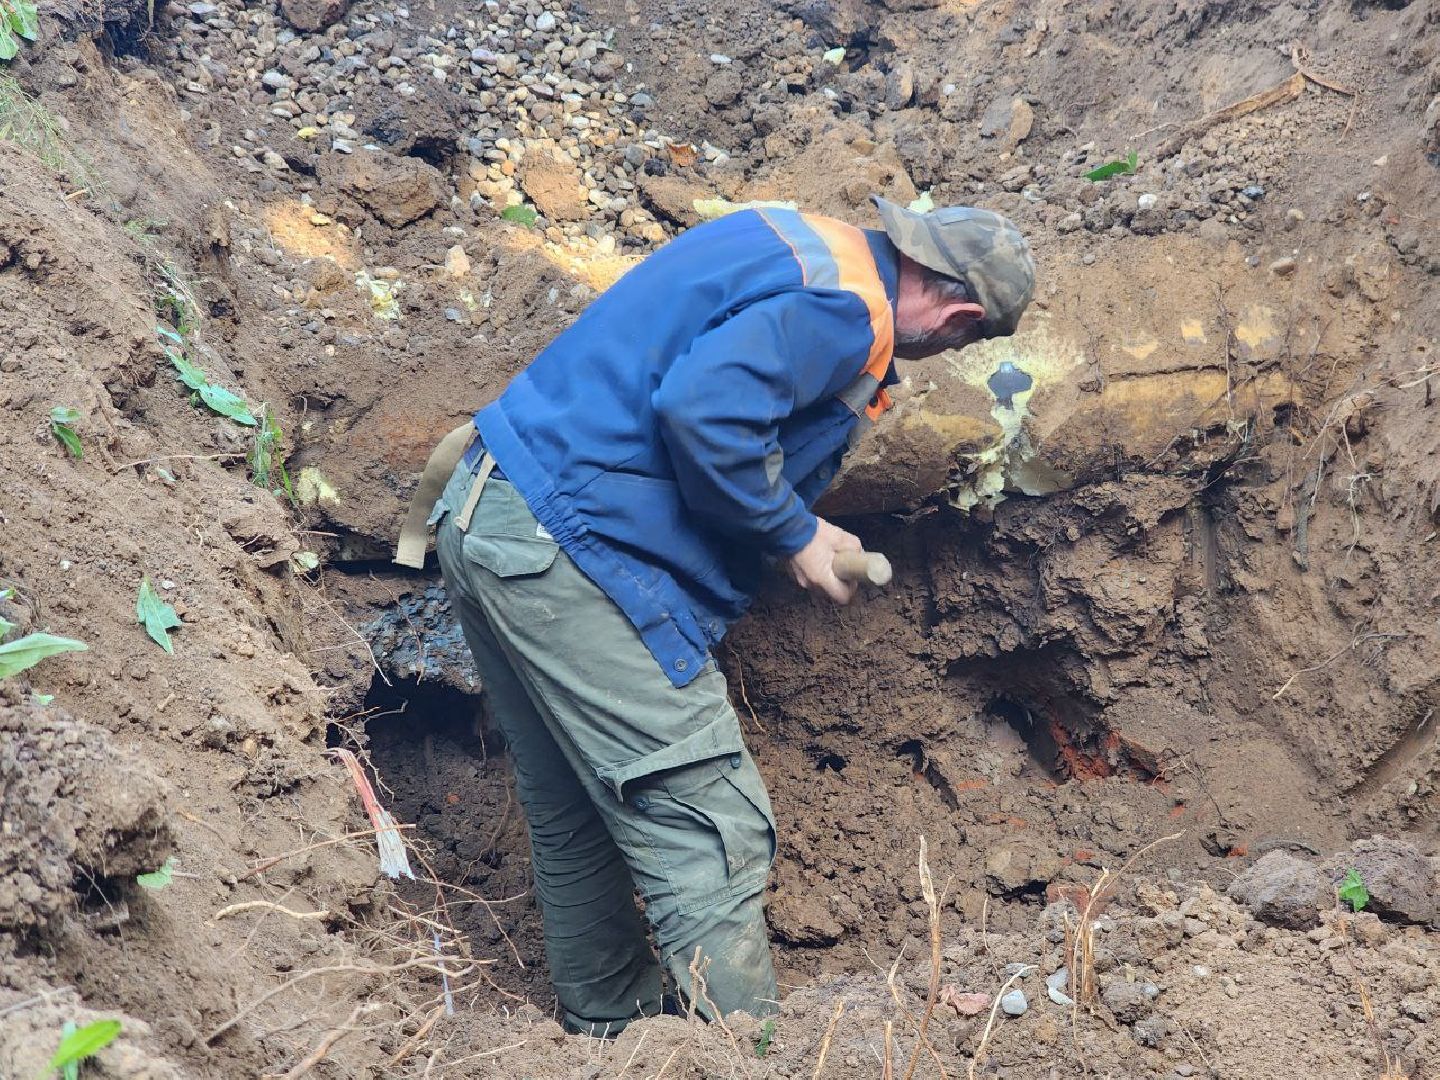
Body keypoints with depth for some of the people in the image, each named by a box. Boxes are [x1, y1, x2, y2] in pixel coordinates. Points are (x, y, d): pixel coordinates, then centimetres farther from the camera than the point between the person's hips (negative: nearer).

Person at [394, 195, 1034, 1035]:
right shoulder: (843, 306, -13)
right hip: (567, 550, -10)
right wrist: (793, 537, -11)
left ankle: (607, 1020, 33)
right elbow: (702, 411, -26)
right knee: (709, 831, -8)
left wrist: (800, 530, 21)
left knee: (572, 815, 20)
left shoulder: (810, 244, 16)